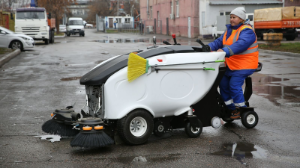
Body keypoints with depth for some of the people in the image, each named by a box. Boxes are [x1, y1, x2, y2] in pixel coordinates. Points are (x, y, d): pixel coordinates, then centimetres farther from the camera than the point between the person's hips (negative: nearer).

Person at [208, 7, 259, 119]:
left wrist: (225, 51, -46)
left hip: (244, 65, -9)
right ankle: (230, 108, 19)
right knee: (223, 83, 6)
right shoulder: (229, 30, 14)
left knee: (234, 85, -16)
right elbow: (219, 42, 9)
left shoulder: (246, 31, -14)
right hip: (231, 65, 9)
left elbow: (241, 44, -33)